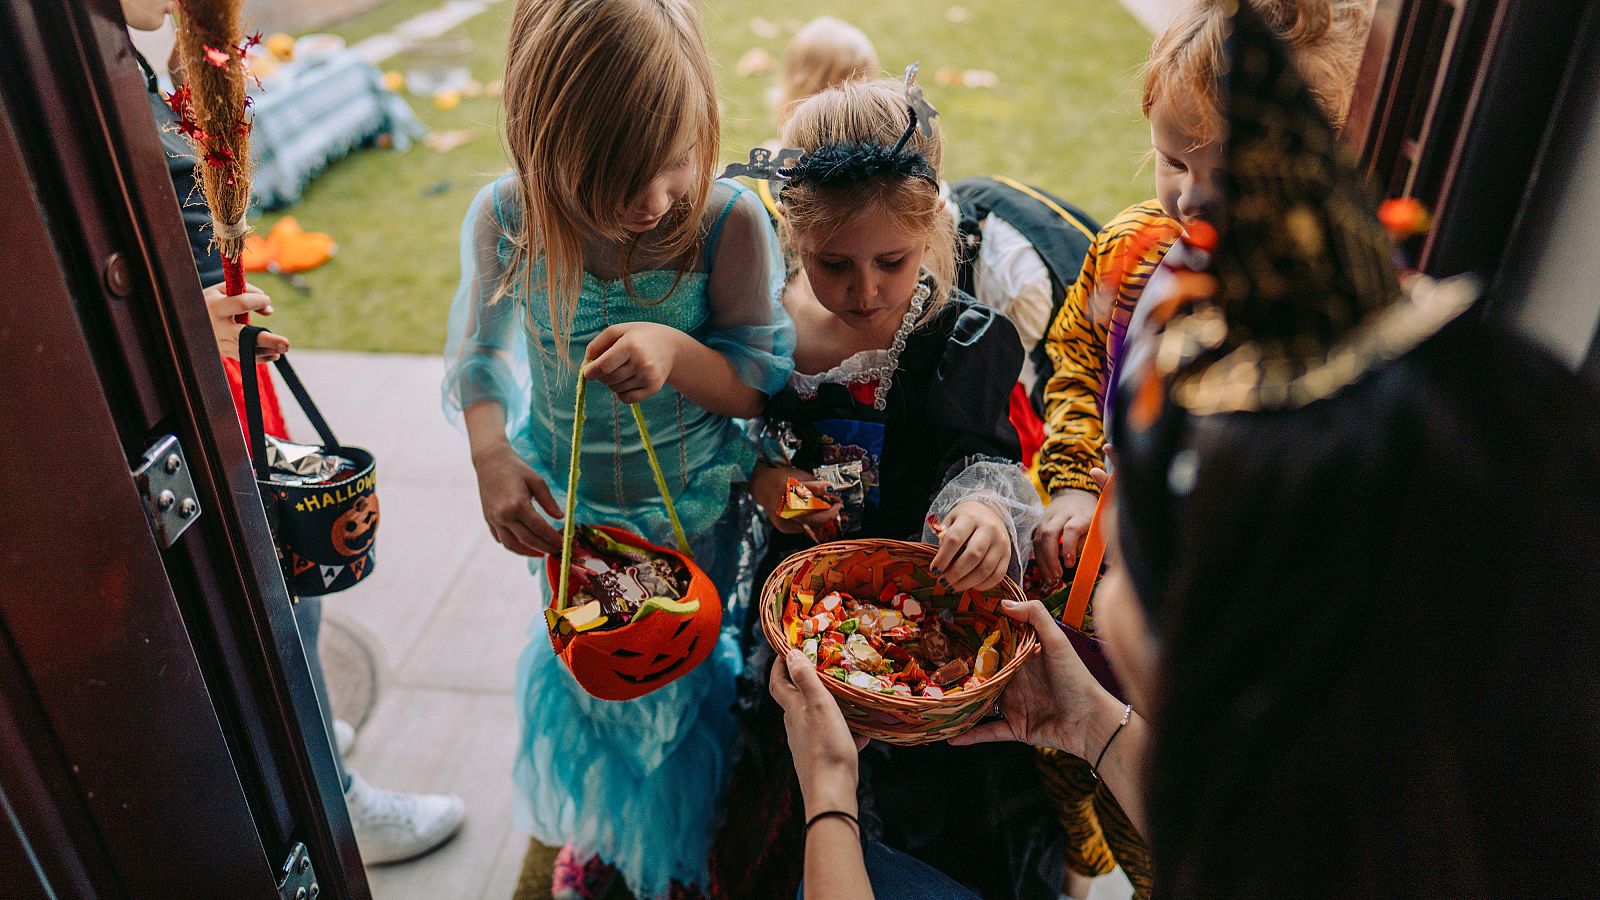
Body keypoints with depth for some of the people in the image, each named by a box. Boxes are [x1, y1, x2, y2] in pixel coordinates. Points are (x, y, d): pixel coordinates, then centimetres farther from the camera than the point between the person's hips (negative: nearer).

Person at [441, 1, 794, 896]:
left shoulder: (730, 221, -27)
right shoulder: (507, 218, -21)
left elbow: (764, 381, -17)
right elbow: (480, 354, -6)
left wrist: (677, 351, -38)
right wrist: (490, 454, -25)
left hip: (694, 513, -2)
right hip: (568, 506, 2)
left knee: (683, 680, 18)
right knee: (581, 664, 25)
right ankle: (594, 824, 60)